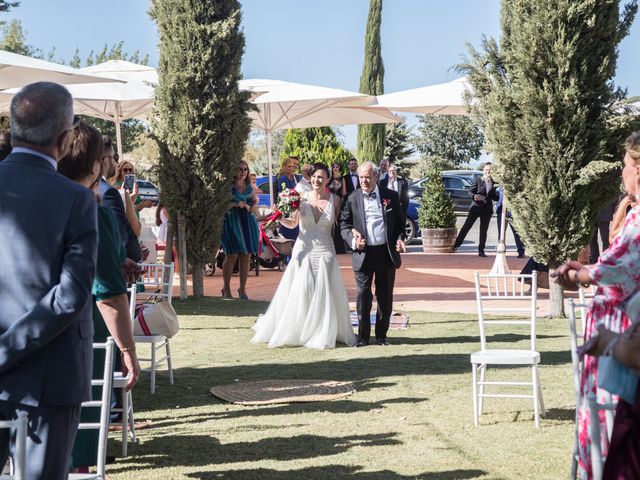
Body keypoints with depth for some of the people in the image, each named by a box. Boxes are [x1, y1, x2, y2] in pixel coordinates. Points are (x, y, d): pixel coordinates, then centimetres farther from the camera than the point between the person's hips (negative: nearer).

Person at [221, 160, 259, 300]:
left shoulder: (249, 187, 10)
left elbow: (255, 200, 22)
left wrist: (251, 207, 1)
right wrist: (235, 204, -19)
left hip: (247, 222, 5)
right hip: (232, 222, -5)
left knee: (246, 256, 4)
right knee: (231, 256, -5)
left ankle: (242, 289, 14)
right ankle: (226, 289, 8)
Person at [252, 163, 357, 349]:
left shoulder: (334, 200, 0)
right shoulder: (302, 198, -1)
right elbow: (293, 223, 7)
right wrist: (281, 218, -10)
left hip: (325, 252, 0)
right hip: (303, 251, 0)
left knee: (324, 295, 2)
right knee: (299, 294, 0)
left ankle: (323, 334, 13)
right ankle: (296, 332, 13)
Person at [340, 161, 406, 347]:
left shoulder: (391, 196, 3)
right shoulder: (352, 198, 2)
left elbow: (400, 222, 10)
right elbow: (344, 224, 7)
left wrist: (399, 239, -6)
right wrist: (353, 240, -10)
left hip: (387, 253, 1)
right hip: (363, 253, -1)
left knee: (385, 296, 8)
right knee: (363, 295, -2)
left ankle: (381, 335, 20)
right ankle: (363, 336, 7)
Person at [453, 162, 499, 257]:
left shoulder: (494, 182, 5)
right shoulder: (478, 180, -2)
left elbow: (494, 196, 13)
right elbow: (471, 191, 1)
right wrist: (475, 196, -19)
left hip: (487, 208, 3)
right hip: (476, 206, -3)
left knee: (484, 230, 7)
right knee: (467, 225, -5)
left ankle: (481, 251, 13)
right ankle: (457, 244, 0)